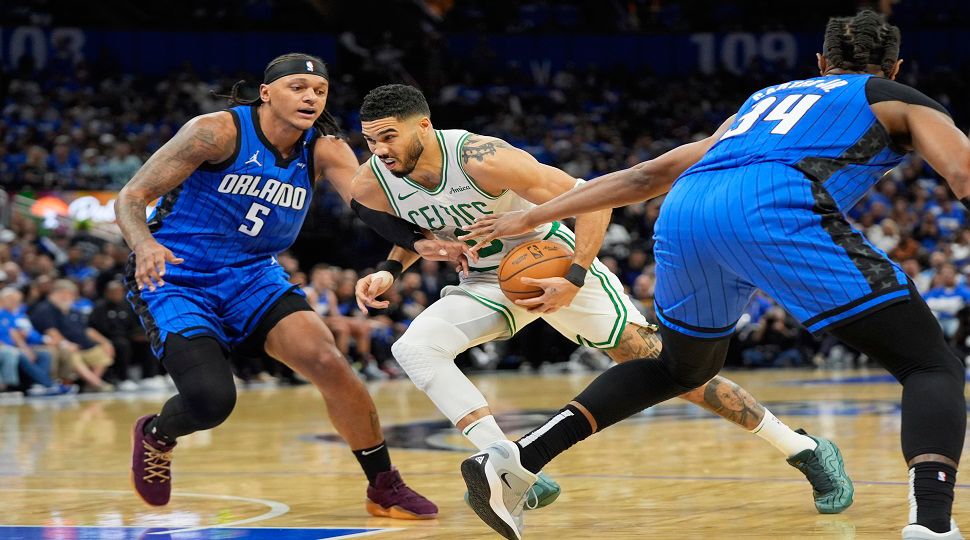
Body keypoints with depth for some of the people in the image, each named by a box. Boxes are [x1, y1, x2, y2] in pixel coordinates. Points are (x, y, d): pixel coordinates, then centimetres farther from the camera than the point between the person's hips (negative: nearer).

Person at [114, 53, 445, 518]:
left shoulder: (324, 151, -5)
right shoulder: (220, 132, -18)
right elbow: (131, 197, -17)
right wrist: (144, 245, -39)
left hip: (252, 276, 4)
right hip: (175, 279, -4)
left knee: (327, 362, -16)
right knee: (211, 399, -22)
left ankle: (385, 488, 0)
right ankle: (156, 435, 16)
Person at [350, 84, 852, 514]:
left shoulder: (482, 159, -31)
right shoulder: (372, 186, -15)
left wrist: (574, 281, -30)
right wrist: (388, 270, -7)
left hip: (555, 262, -5)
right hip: (487, 281, 5)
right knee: (413, 347, -21)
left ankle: (804, 449, 3)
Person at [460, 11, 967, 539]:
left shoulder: (765, 99, 39)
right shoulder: (903, 101, 27)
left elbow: (652, 173, 34)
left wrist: (529, 218, 36)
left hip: (683, 213, 5)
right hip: (775, 210, -5)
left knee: (683, 367, 32)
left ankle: (516, 460, 20)